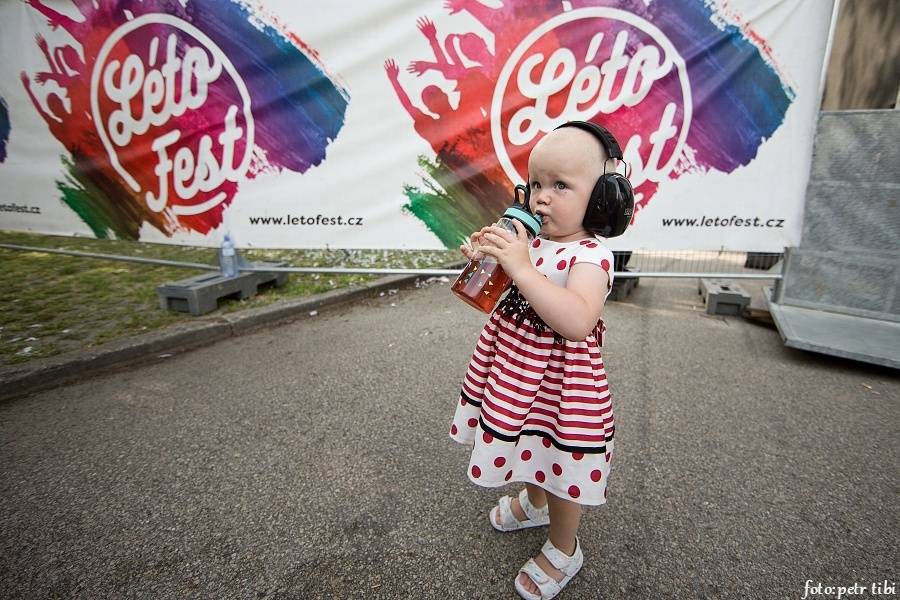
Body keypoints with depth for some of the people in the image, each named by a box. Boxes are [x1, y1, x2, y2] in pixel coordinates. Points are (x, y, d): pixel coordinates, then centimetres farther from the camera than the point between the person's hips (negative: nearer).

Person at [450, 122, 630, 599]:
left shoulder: (590, 255, -23)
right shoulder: (528, 238, -1)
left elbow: (577, 322, -39)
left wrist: (520, 267, -41)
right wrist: (483, 258, -10)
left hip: (560, 380, -7)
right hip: (518, 372, 7)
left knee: (561, 463, 13)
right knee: (534, 449, 29)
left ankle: (563, 550, 41)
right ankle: (534, 501, 59)